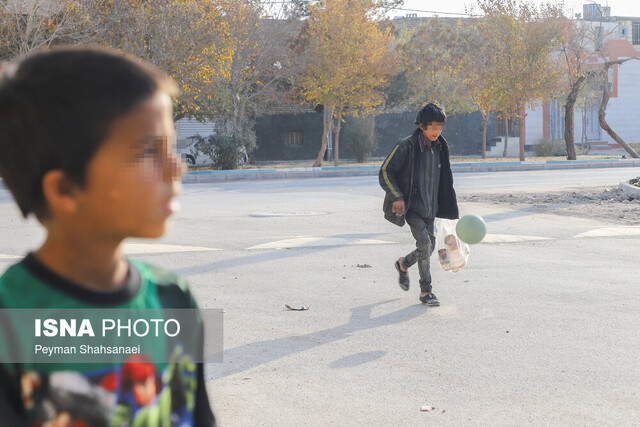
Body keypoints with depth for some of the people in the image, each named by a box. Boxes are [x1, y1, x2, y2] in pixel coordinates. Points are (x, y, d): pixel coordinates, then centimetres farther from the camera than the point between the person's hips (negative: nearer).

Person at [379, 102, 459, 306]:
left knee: (429, 247, 7)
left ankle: (403, 264, 37)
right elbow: (386, 172, -11)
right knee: (424, 243, -15)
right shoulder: (406, 146, -13)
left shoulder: (440, 147, 6)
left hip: (429, 206, 6)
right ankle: (425, 291, -4)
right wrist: (397, 197, -20)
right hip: (411, 206, -6)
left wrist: (446, 206, 18)